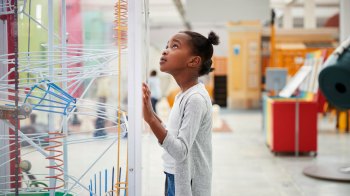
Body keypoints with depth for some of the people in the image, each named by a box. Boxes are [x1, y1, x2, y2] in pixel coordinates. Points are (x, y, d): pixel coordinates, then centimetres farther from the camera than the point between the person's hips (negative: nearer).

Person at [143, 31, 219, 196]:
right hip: (175, 179, 9)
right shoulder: (183, 95, 8)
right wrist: (150, 112, 8)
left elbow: (180, 151, -25)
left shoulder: (196, 98, -21)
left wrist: (150, 119, -33)